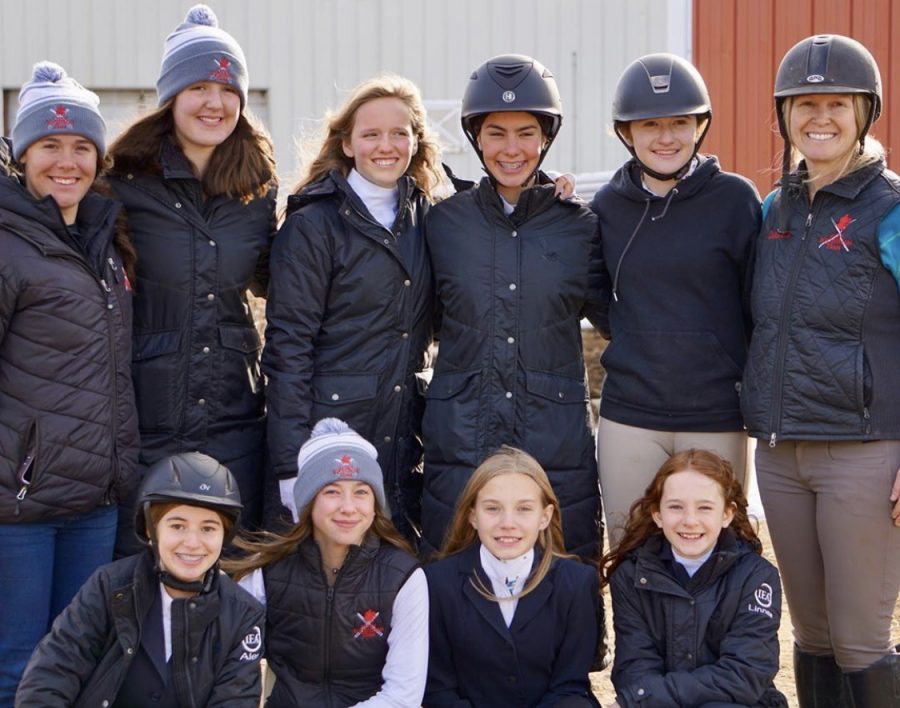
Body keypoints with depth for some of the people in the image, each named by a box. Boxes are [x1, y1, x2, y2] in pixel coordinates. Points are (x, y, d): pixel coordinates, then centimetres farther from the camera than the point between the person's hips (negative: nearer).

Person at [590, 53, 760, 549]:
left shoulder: (733, 198, -3)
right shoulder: (608, 205, 5)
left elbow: (760, 304, 0)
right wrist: (636, 347, 7)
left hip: (717, 418, -2)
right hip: (628, 417, 2)